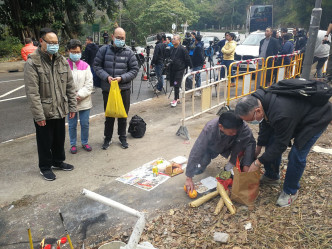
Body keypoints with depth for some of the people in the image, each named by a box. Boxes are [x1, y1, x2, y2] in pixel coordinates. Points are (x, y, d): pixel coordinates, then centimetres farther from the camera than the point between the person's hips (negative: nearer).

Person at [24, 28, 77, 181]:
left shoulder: (62, 61, 5)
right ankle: (45, 167, 29)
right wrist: (39, 115, -19)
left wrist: (72, 106, 5)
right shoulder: (32, 63, -13)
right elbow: (32, 93, -17)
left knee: (59, 139, 19)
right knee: (45, 141, 9)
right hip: (44, 112, -5)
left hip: (60, 110, 5)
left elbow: (70, 86, 9)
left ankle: (58, 161, 40)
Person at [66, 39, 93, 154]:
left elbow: (89, 84, -3)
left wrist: (80, 95, -13)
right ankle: (73, 144, 26)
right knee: (72, 125, 10)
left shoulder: (85, 66, 2)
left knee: (85, 124, 10)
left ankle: (85, 142, 28)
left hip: (84, 101, 1)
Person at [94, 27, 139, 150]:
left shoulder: (129, 52, -2)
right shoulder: (104, 50, 0)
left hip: (124, 89, 0)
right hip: (107, 89, 0)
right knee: (109, 115, 12)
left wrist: (122, 78, -15)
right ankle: (107, 138, 28)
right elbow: (97, 66, 2)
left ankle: (122, 137, 31)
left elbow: (134, 69, -2)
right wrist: (106, 77, -14)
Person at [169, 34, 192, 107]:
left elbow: (188, 59, -9)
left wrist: (191, 67, -7)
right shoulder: (172, 49, 10)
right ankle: (177, 99, 23)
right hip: (172, 69, 7)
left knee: (176, 85, -8)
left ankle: (175, 99, 1)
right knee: (174, 84, 10)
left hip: (180, 69, -7)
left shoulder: (182, 49, -11)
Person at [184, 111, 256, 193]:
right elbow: (196, 152, -40)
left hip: (228, 146, 2)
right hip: (212, 148, -2)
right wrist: (189, 178, -40)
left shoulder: (241, 126, -37)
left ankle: (231, 165, -7)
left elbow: (251, 142, -29)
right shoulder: (209, 129, -41)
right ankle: (206, 159, 16)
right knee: (197, 170, -17)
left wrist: (246, 165, -39)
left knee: (241, 140, -28)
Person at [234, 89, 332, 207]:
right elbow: (265, 125, 2)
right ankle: (271, 177, 27)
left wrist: (258, 162, -21)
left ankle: (290, 192, 9)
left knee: (296, 155, -13)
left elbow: (281, 144, -29)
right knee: (271, 143, 7)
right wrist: (258, 148, 9)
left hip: (317, 118, -8)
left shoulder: (281, 115, -43)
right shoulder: (258, 100, -17)